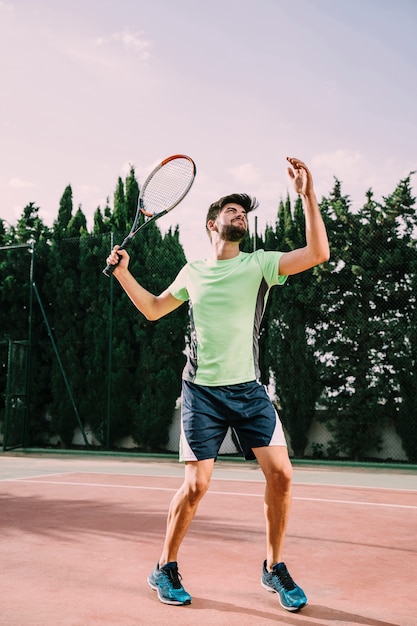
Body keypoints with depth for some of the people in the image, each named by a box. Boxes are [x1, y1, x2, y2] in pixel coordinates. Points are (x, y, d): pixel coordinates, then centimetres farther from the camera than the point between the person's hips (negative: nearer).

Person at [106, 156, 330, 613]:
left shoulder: (259, 264, 3)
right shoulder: (192, 273, 9)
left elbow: (318, 253, -10)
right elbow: (153, 309, 23)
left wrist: (306, 195, -16)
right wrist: (123, 272, 13)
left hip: (249, 389, 1)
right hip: (202, 391, 0)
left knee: (280, 473, -8)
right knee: (197, 484, -4)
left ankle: (274, 568, 15)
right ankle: (165, 568, 20)